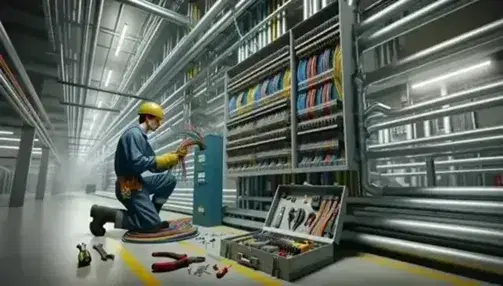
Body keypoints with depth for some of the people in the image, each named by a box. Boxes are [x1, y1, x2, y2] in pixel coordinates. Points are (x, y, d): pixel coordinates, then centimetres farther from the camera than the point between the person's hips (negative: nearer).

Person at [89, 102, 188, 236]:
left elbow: (154, 168, 16)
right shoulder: (133, 133, -13)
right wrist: (166, 159, -18)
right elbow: (136, 162, -26)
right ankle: (105, 213, -4)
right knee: (153, 225, -9)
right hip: (129, 188, -9)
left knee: (169, 179, 7)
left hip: (139, 183, 9)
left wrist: (175, 156, 7)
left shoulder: (142, 137, 15)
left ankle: (151, 215, 9)